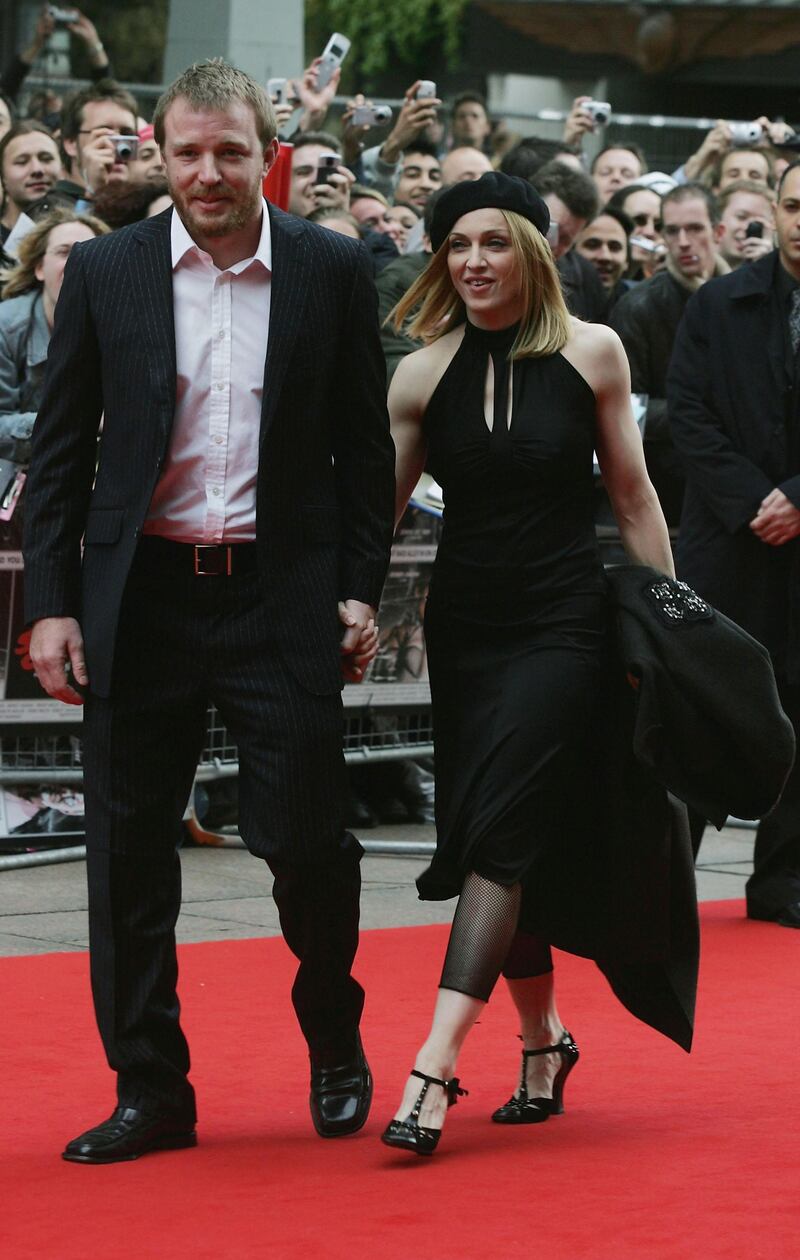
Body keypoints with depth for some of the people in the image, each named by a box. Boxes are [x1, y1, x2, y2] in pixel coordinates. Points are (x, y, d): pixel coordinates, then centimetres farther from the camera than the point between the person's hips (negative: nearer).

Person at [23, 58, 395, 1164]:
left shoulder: (332, 271, 1)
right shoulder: (105, 272, 2)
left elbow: (364, 445, 7)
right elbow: (59, 451, 5)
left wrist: (361, 589, 0)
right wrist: (50, 605, -1)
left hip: (282, 596, -1)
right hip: (140, 599, 1)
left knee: (305, 840, -2)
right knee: (129, 853, 4)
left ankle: (335, 1044, 25)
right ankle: (150, 1092, 15)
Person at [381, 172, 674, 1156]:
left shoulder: (590, 354, -1)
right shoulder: (424, 374, 2)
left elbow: (632, 498, 5)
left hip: (562, 621, -3)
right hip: (465, 623, 3)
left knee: (501, 833, -14)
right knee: (490, 840, 6)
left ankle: (434, 1069, -20)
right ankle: (543, 1037, 25)